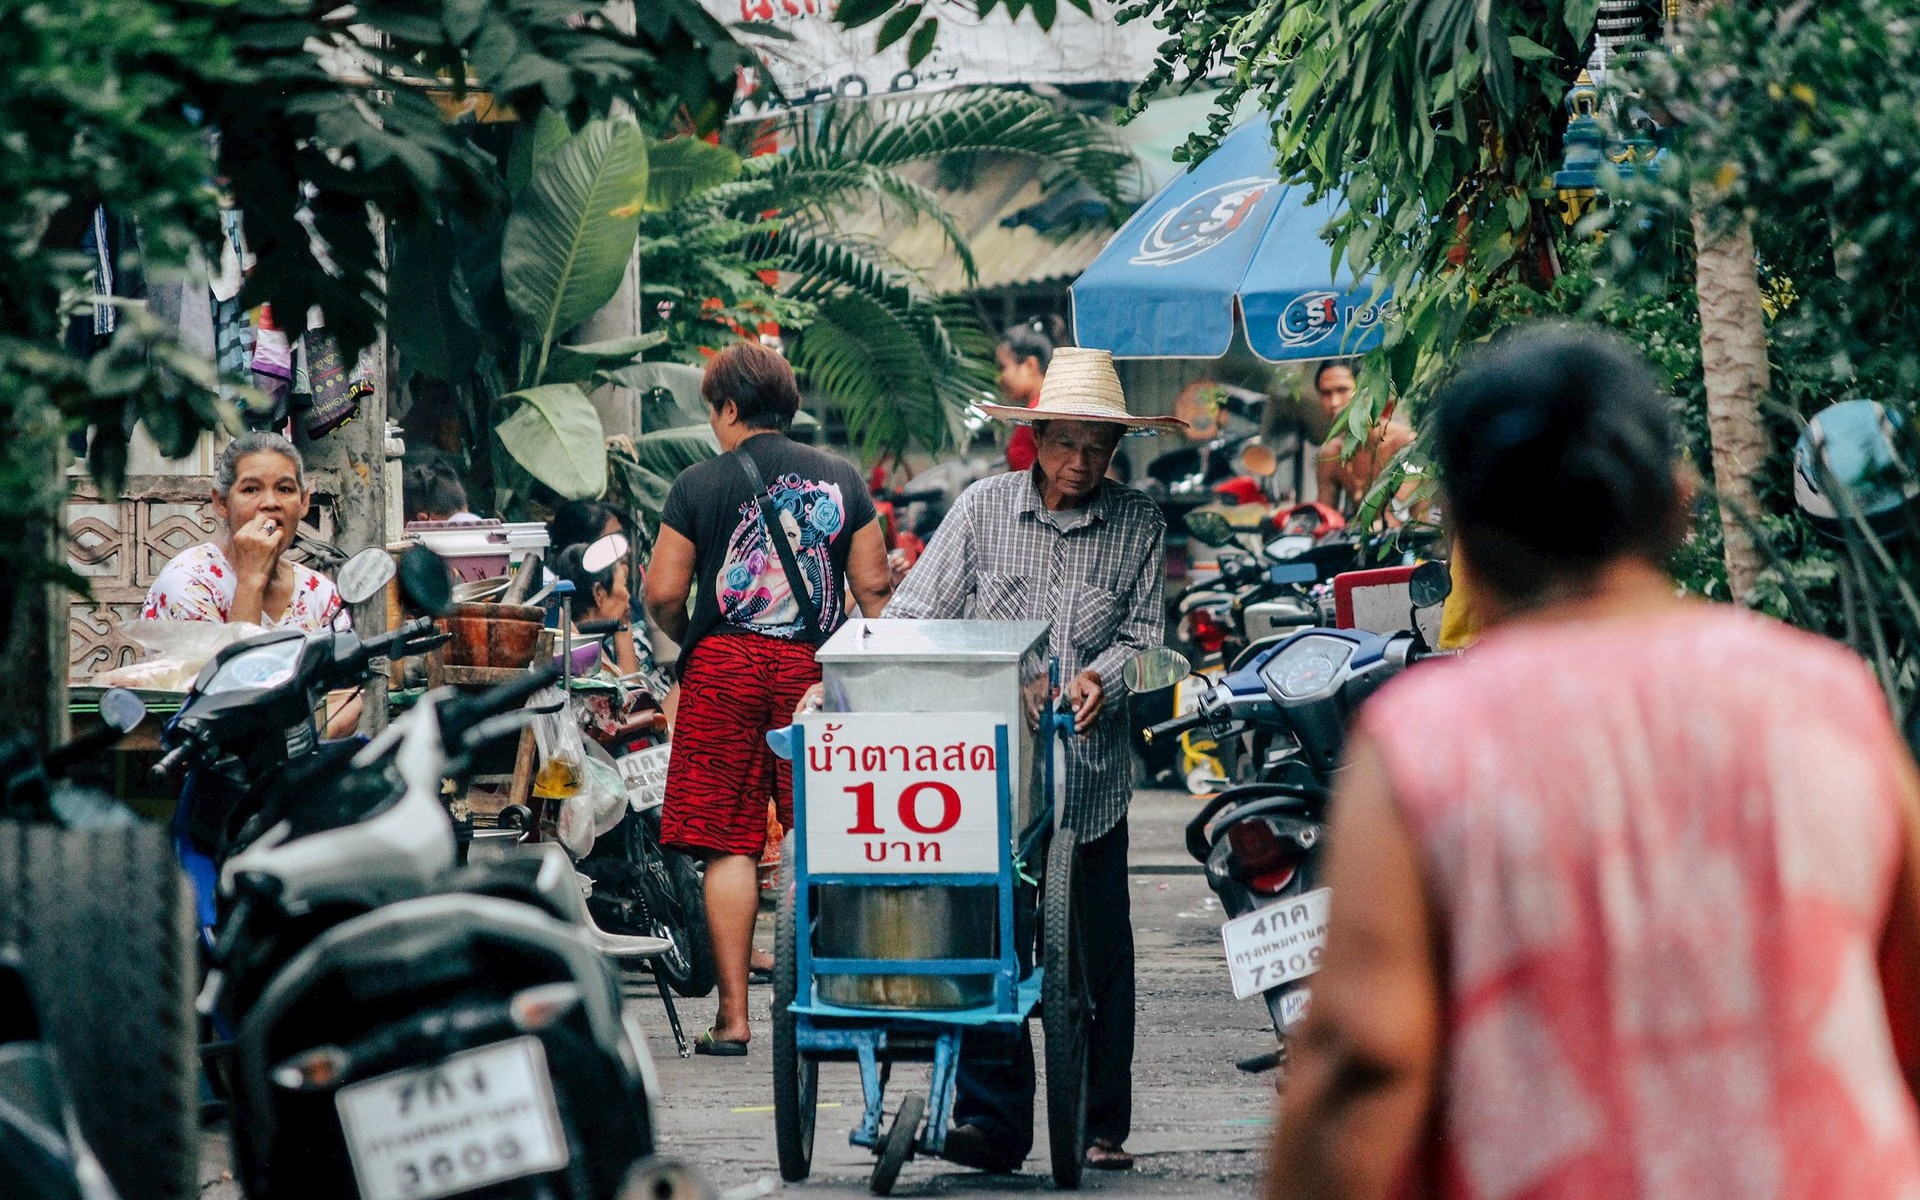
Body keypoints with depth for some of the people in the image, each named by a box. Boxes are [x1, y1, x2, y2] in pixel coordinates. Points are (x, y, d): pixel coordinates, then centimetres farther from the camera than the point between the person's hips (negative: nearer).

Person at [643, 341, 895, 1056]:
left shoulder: (699, 484, 0)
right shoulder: (840, 479, 8)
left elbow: (662, 595, -2)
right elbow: (874, 586, 5)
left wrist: (686, 640, 17)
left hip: (725, 665, -2)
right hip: (816, 664, 2)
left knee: (729, 843, -1)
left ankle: (733, 1014, -3)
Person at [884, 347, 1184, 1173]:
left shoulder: (1138, 525, 6)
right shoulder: (983, 508, 5)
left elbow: (1143, 633, 4)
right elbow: (916, 612, 2)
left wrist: (1100, 678, -17)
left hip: (1091, 772, 1)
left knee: (1097, 953, 4)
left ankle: (1101, 1125, 15)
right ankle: (992, 1120, -2)